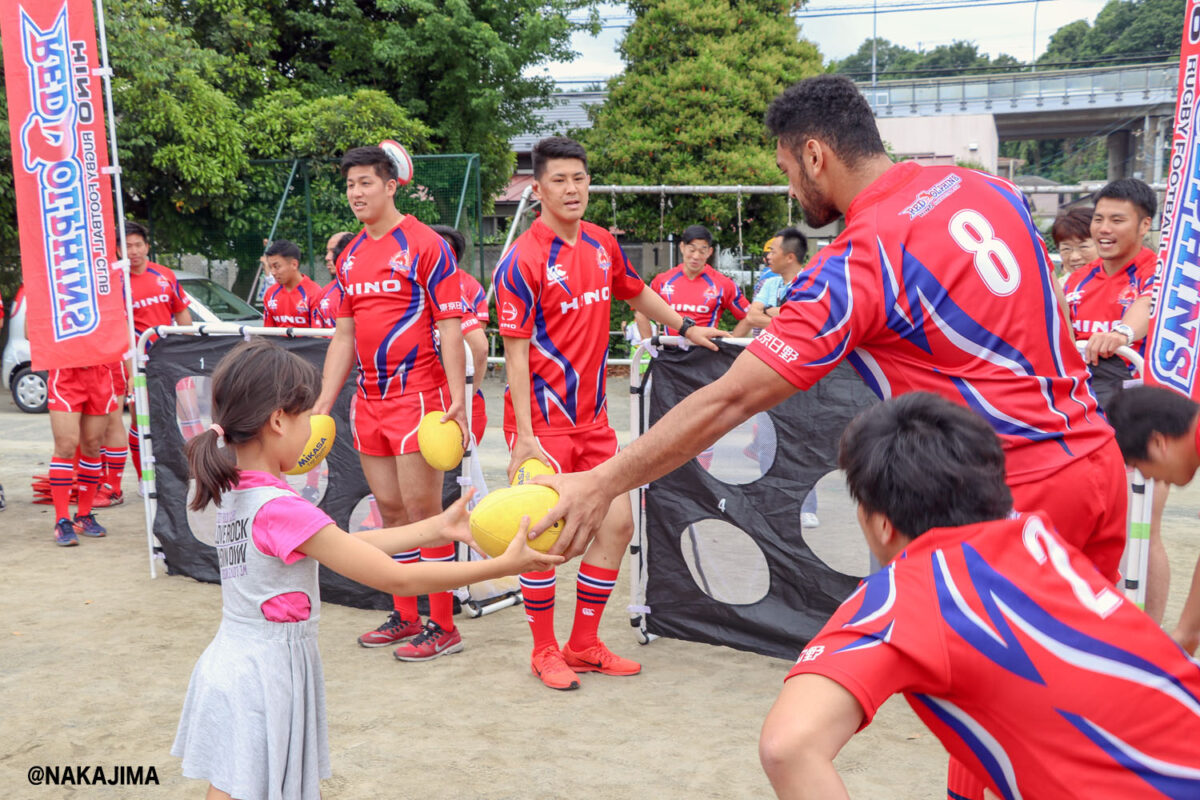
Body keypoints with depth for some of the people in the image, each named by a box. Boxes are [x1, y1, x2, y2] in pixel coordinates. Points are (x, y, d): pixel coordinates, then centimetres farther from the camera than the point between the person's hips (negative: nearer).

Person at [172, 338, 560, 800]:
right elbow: (399, 579, -24)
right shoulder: (281, 510, -26)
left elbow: (347, 546, 5)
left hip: (232, 665, 9)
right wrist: (503, 566, -18)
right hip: (263, 679, -9)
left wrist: (437, 528, 3)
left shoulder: (235, 493, 2)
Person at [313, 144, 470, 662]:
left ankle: (443, 628, 6)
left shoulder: (425, 245, -7)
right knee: (390, 510, 12)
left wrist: (456, 399, -19)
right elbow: (344, 335, 18)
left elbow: (450, 326, -11)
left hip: (417, 396, -7)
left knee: (422, 511, -5)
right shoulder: (350, 256, 14)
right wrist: (322, 404, 14)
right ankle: (404, 617, 24)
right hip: (369, 401, 7)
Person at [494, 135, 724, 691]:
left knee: (617, 524, 6)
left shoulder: (603, 244, 6)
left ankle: (584, 644, 22)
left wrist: (685, 327, 34)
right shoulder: (522, 261, -13)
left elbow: (636, 292, 27)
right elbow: (515, 351, -14)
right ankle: (545, 651, 19)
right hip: (544, 421, -7)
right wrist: (524, 435, -19)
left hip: (593, 418, 7)